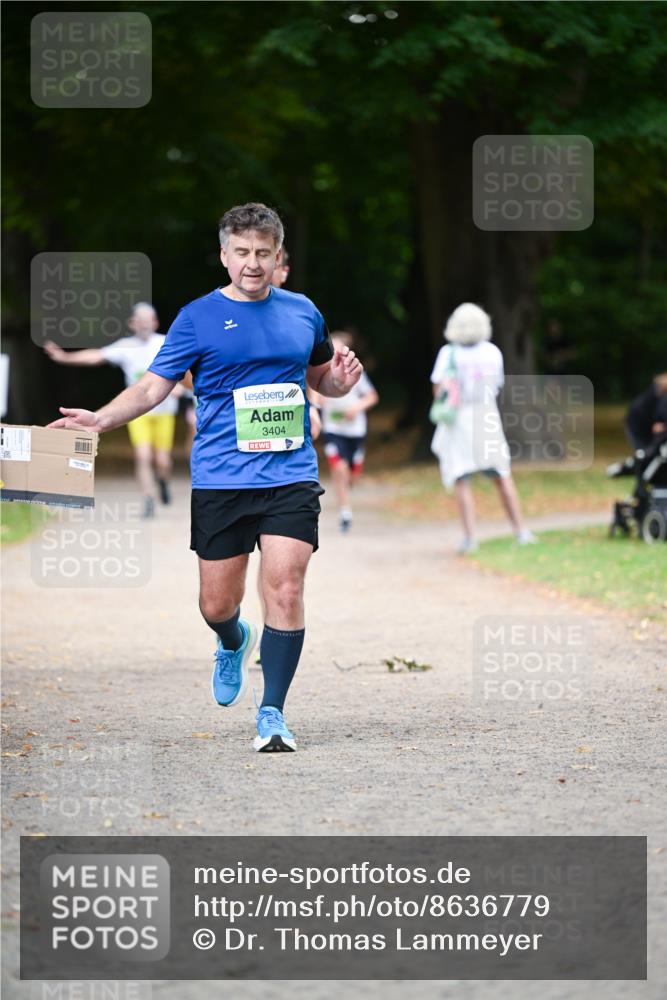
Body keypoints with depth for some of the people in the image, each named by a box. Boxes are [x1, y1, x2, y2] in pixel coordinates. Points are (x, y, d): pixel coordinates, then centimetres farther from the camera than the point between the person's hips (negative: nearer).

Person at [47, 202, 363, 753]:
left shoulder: (303, 313, 9)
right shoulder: (198, 317, 2)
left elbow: (322, 377, 24)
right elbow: (155, 385, 1)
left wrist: (342, 377, 1)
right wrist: (101, 418, -13)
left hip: (290, 477, 1)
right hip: (219, 480, -1)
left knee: (285, 589, -13)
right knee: (217, 603, 4)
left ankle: (273, 713, -4)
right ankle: (234, 644, 41)